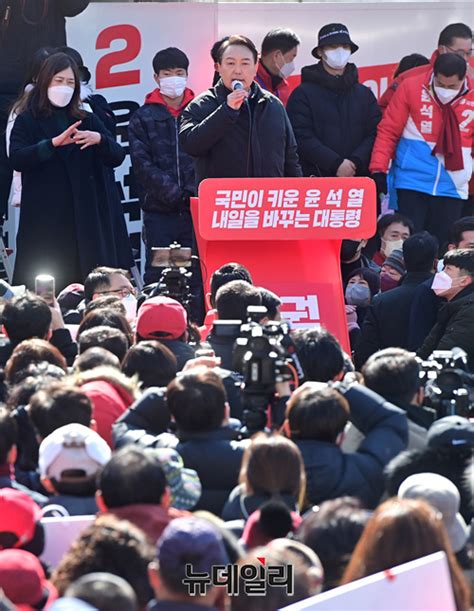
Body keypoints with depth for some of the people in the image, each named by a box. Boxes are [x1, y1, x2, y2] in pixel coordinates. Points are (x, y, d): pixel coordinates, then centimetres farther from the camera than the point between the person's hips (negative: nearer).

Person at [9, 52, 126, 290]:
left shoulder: (86, 121, 15)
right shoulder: (27, 121, 6)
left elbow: (117, 157, 8)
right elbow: (17, 159, -10)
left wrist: (99, 139, -13)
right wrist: (54, 143, -23)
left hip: (84, 220, 3)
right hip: (43, 220, -3)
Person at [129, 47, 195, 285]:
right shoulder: (143, 117, 7)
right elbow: (143, 164, -2)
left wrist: (197, 193, -11)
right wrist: (174, 193, -13)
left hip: (197, 210, 1)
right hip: (159, 212, -1)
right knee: (156, 276, -1)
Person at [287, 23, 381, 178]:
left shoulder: (364, 94, 17)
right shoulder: (303, 94, 5)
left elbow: (374, 134, 8)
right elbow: (302, 137, -5)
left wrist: (356, 161, -11)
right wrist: (335, 164, -15)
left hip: (359, 176, 3)